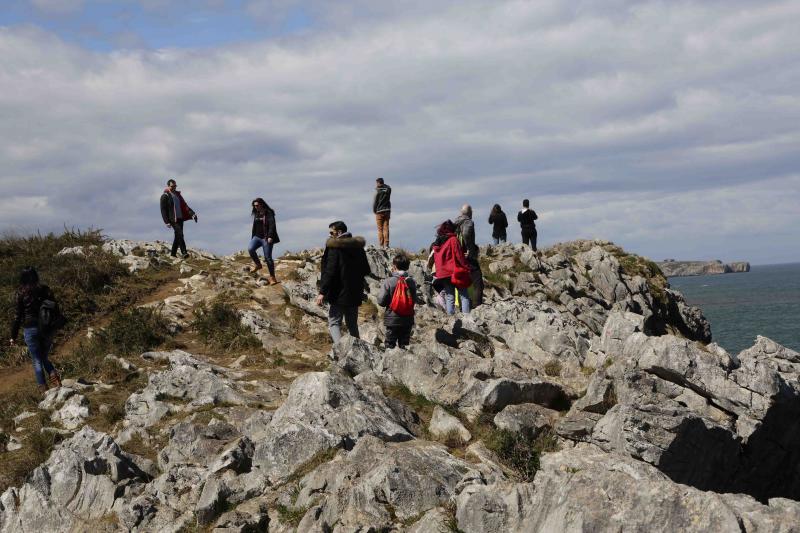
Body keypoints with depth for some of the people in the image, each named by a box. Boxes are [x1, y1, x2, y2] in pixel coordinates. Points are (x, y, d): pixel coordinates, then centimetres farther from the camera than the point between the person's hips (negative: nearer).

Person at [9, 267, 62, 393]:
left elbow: (18, 316, -6)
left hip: (30, 329, -3)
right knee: (44, 359, 18)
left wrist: (13, 336, 1)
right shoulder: (45, 290, 2)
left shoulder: (20, 294, -7)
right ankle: (55, 377, -7)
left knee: (37, 361, 4)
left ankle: (44, 389, 0)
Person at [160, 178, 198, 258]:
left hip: (180, 218, 7)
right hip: (173, 219, -7)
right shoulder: (165, 196, -2)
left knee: (178, 236, 7)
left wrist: (192, 213, 1)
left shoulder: (177, 195, 18)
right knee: (180, 234, -19)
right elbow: (163, 210, -6)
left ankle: (173, 253, 15)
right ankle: (184, 252, -24)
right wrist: (167, 222, -14)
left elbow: (184, 206, 16)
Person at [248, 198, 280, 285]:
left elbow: (272, 225, -16)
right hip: (257, 237, 6)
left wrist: (270, 236, -26)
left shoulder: (269, 213, -7)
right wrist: (252, 238, 23)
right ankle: (258, 264, 0)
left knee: (268, 257, -5)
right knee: (250, 248, -22)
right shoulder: (256, 214, 15)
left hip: (266, 238, -6)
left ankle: (272, 277, 5)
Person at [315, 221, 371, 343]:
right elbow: (366, 270, 16)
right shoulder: (358, 247, 9)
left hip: (339, 294, -6)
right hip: (355, 294, 6)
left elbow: (329, 272, -18)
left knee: (334, 322, -2)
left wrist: (322, 292, -17)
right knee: (352, 324, 17)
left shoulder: (334, 247, -13)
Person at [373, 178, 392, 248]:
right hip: (387, 211, 4)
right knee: (386, 228, 4)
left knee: (380, 229, 1)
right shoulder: (388, 189, 3)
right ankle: (386, 245, -2)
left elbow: (375, 202, -9)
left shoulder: (378, 191, -9)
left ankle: (381, 245, -3)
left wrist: (374, 210, 6)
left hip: (379, 211, -4)